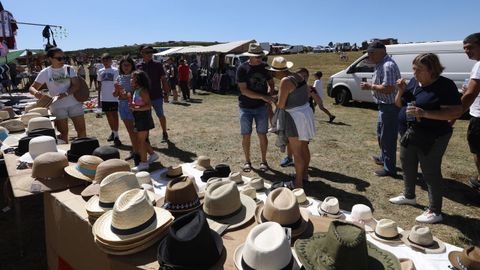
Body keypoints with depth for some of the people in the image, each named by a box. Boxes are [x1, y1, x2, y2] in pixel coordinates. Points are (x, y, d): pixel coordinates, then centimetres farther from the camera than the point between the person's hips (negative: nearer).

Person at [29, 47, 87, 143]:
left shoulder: (69, 69, 3)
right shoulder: (45, 72, 0)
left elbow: (76, 85, -4)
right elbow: (32, 88, 2)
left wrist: (66, 93, -21)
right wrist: (35, 92, -23)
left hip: (74, 103, 1)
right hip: (58, 106, -1)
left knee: (81, 129, 3)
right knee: (63, 132, 3)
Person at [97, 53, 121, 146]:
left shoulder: (115, 71, -4)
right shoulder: (100, 71, 9)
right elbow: (99, 84, 12)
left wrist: (118, 93, -11)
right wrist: (99, 97, 10)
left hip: (113, 97, -5)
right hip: (104, 98, 5)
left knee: (114, 115, -4)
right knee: (108, 115, 12)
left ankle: (116, 135, -2)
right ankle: (113, 132, 29)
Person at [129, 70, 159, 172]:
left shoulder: (142, 91, -17)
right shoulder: (136, 91, 11)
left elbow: (148, 105, -24)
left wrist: (136, 108, -30)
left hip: (144, 119, -9)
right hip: (139, 119, 9)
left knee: (141, 141, -1)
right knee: (142, 140, 17)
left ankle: (143, 163, 9)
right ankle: (153, 154, 31)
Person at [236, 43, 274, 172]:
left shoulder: (265, 66, 1)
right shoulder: (242, 68, -10)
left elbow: (271, 82, 12)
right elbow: (243, 90, -16)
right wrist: (263, 97, -22)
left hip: (261, 107, 2)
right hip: (246, 108, -2)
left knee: (262, 134, 6)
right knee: (246, 135, 5)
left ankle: (263, 161, 21)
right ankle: (247, 161, 21)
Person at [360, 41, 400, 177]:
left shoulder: (388, 66, -23)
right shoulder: (381, 64, 11)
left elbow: (388, 88, -29)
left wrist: (370, 86, -20)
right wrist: (371, 85, 6)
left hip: (390, 107, -11)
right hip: (384, 106, 11)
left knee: (387, 137, -1)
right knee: (381, 133, 25)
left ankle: (389, 168, 11)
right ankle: (384, 157, 43)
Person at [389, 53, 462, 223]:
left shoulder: (445, 86, -15)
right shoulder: (414, 82, 6)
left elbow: (454, 112, -21)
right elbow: (399, 104, 12)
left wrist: (425, 113, -31)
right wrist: (401, 91, -7)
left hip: (432, 137, -7)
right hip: (409, 133, 8)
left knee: (431, 172, 0)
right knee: (407, 166, 19)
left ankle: (435, 212, 13)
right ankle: (409, 196, 40)